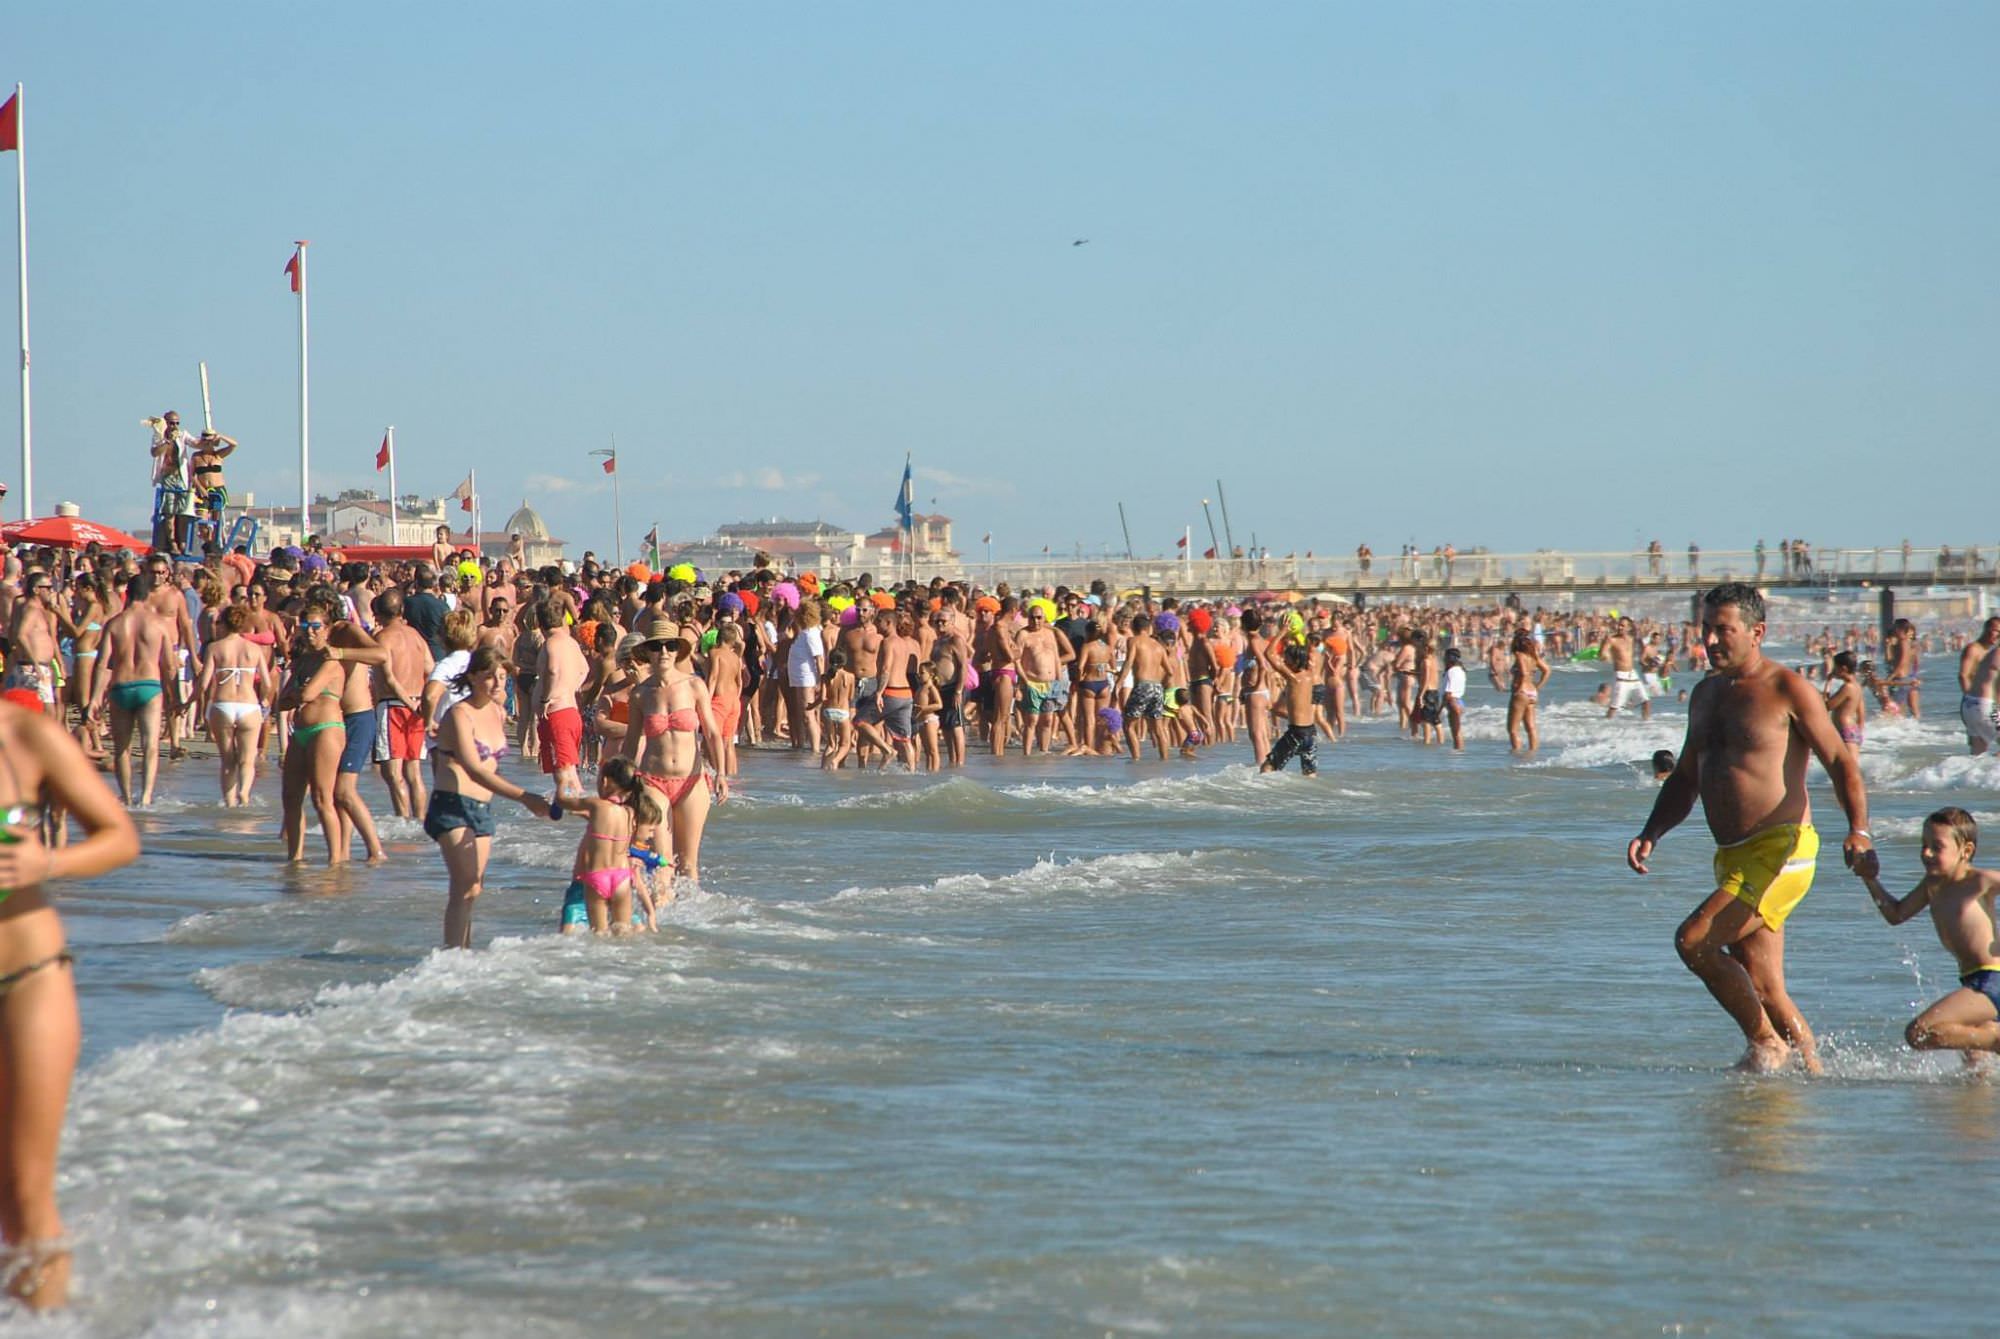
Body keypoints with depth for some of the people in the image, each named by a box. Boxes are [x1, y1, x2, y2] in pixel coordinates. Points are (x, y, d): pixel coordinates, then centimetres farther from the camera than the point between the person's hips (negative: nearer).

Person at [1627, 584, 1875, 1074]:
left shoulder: (1787, 689, -5)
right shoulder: (1706, 694, 17)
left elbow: (1840, 763, -9)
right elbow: (1684, 780, 25)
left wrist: (1859, 831, -25)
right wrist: (1650, 834, 10)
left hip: (1781, 850, -8)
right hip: (1735, 858, 8)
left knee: (1694, 940, -20)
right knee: (1761, 990, 6)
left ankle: (1767, 1043, -7)